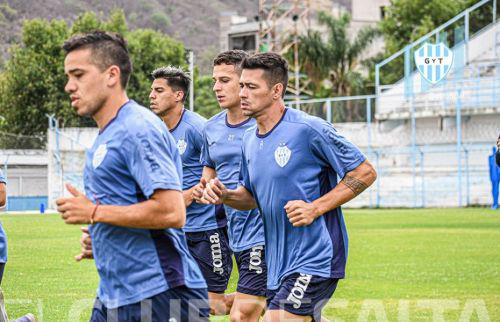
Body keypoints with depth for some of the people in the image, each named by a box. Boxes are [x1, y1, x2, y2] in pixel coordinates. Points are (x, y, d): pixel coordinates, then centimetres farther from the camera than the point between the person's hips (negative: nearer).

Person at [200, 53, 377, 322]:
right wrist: (225, 195, -1)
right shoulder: (250, 139, 10)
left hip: (314, 257, -8)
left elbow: (365, 173, -10)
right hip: (278, 262, 8)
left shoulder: (308, 129, -14)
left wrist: (315, 208, -18)